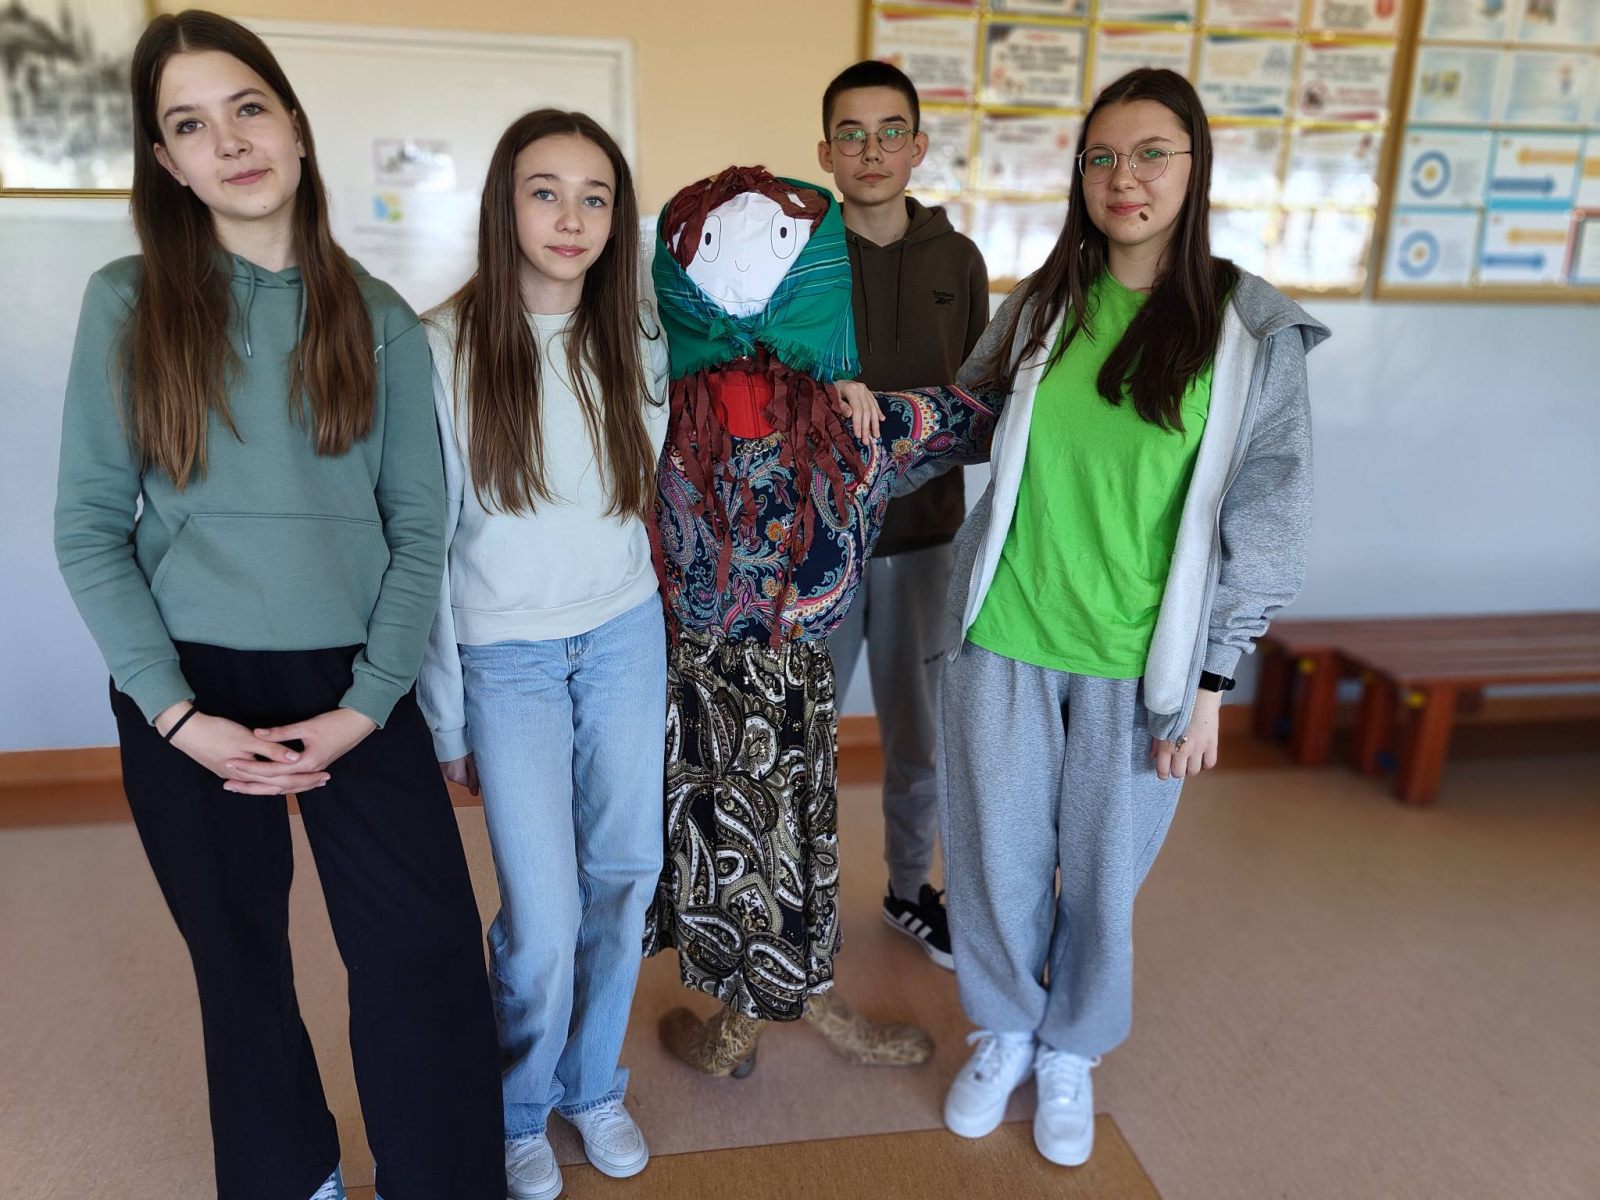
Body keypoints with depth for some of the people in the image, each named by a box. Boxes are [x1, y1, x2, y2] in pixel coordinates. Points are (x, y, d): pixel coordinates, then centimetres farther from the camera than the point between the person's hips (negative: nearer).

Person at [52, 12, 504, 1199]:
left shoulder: (379, 318, 4)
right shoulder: (128, 301, 1)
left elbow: (418, 529, 1)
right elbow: (89, 526, -1)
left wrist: (368, 705, -9)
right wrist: (175, 713, -11)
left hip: (353, 685, 1)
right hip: (191, 697, 0)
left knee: (432, 956, -3)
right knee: (242, 968, 14)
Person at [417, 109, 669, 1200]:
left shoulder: (639, 339, 2)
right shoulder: (444, 347, -9)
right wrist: (444, 717, -5)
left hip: (626, 638, 4)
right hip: (507, 656, -3)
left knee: (624, 875, 10)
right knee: (543, 918, -2)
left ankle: (594, 1081, 35)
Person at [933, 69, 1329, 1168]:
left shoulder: (1252, 331, -5)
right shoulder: (1041, 307, 2)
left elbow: (1264, 524, -3)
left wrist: (1209, 679, -4)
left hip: (1138, 664, -2)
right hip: (1005, 644, 2)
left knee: (1103, 873, 13)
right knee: (998, 858, 14)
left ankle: (1071, 1050, 41)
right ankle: (1004, 1032, 41)